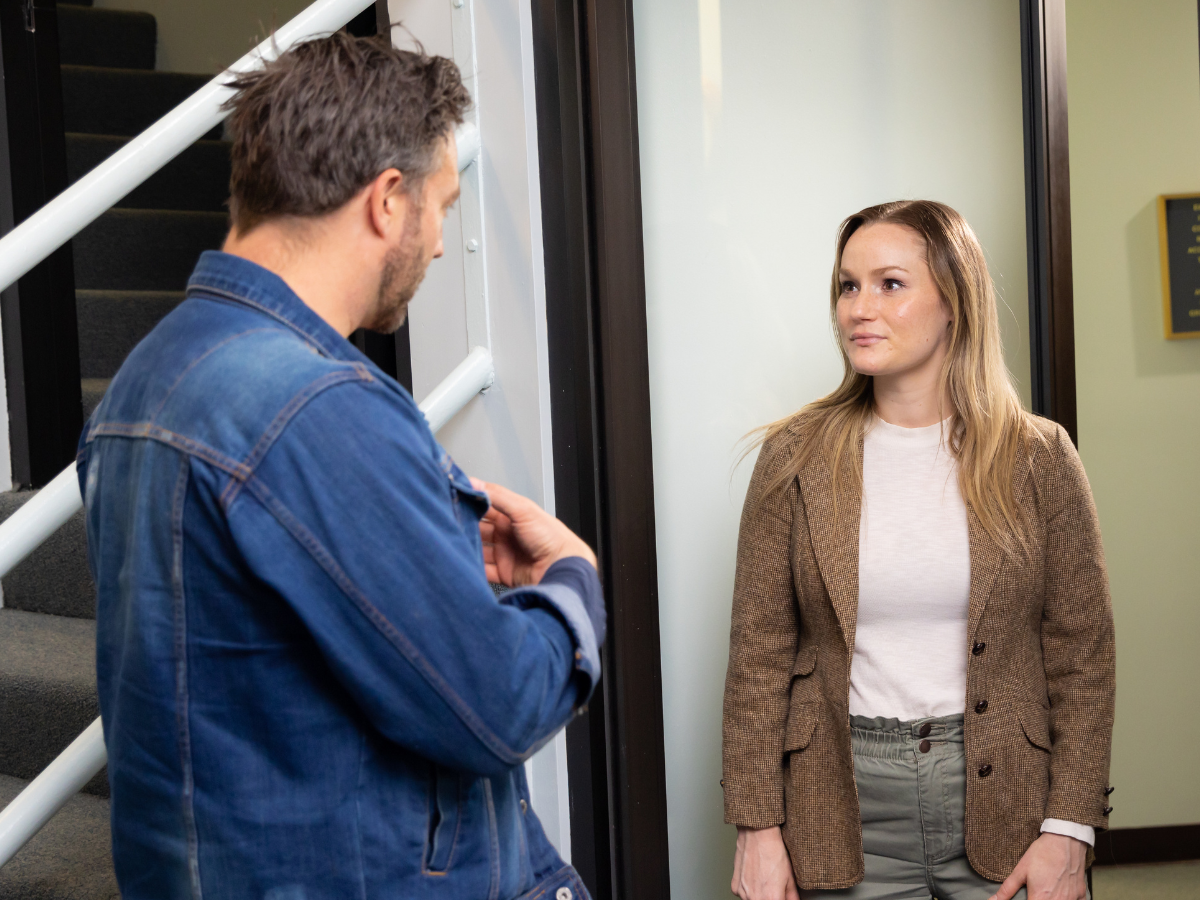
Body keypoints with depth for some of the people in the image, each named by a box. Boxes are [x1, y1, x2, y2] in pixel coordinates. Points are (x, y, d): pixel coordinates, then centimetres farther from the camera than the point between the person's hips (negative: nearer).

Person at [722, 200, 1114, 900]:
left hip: (1000, 799, 0)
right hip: (844, 807, 0)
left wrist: (1068, 830, -6)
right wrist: (758, 828, -6)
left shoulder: (1038, 458, -1)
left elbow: (1083, 652, 0)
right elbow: (759, 654, -2)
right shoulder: (796, 458, -1)